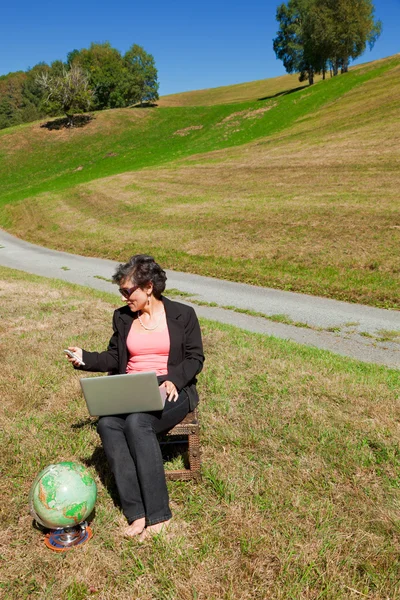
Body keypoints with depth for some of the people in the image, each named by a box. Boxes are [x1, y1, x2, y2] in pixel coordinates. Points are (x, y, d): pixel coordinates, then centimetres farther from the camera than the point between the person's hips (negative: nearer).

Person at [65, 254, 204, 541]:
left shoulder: (183, 314, 1)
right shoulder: (122, 317, 12)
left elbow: (195, 358, 0)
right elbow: (114, 358, 16)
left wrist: (174, 380, -18)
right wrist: (85, 358, -1)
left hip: (170, 391, -4)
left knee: (137, 422, -34)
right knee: (107, 424, -28)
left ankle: (157, 513, -22)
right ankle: (137, 513, -23)